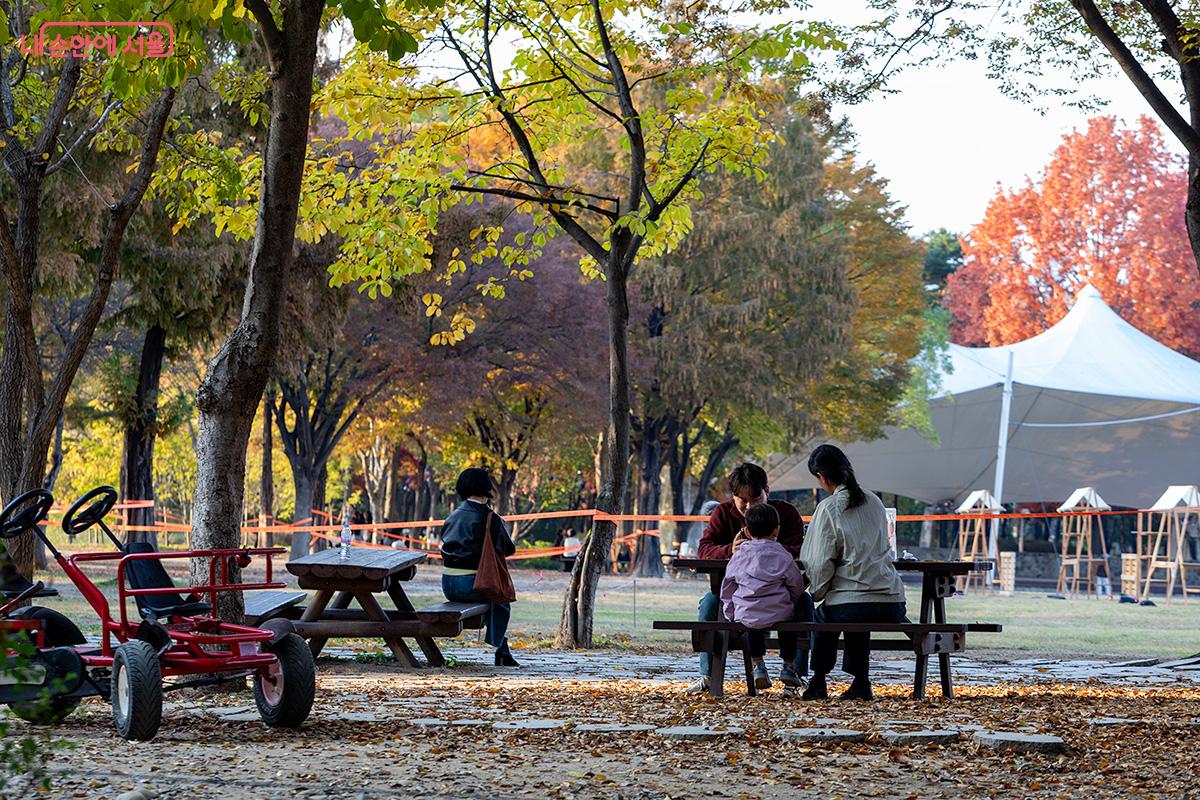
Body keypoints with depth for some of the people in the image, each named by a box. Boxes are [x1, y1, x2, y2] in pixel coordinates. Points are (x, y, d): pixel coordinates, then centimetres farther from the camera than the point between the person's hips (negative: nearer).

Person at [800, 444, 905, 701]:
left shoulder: (828, 508, -6)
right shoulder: (874, 502, 12)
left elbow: (819, 564, -8)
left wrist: (818, 593, 12)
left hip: (850, 606, -5)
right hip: (892, 607, 5)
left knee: (823, 616, 30)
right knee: (858, 622, 38)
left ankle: (819, 683, 32)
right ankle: (860, 683, 31)